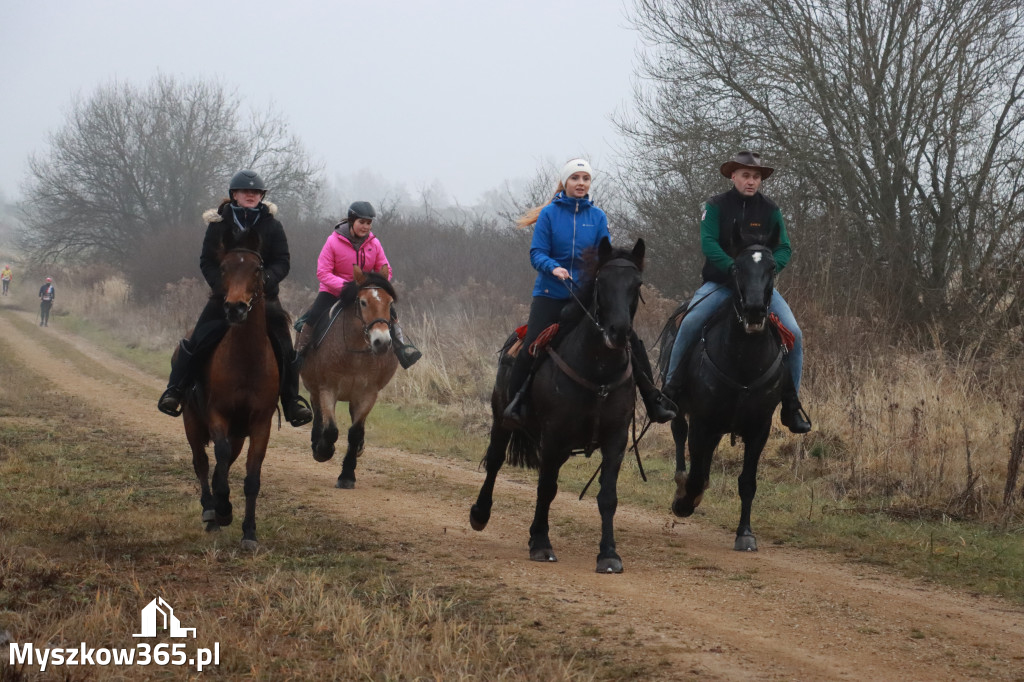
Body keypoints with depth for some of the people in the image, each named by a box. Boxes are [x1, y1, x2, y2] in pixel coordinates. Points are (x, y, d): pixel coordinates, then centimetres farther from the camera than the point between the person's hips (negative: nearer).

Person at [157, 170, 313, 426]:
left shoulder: (272, 226, 3)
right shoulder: (218, 224, 2)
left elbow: (283, 262, 0)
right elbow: (207, 262, 1)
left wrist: (266, 278, -21)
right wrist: (222, 286, -15)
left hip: (264, 296, 1)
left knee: (285, 346, -6)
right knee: (198, 341, -12)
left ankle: (293, 402, 3)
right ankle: (174, 391, -2)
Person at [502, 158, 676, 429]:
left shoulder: (598, 217, 7)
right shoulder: (550, 214, 0)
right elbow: (537, 253, -4)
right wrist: (554, 268, -25)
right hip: (551, 294, -2)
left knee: (631, 340, -6)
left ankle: (653, 400, 3)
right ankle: (515, 404, -7)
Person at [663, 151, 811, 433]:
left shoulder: (770, 209, 5)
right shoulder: (716, 206, -1)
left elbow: (784, 248, 1)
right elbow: (708, 243, -13)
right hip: (719, 282, -2)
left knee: (793, 334, -15)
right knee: (690, 323, -29)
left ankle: (791, 404, -3)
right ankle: (671, 387, -16)